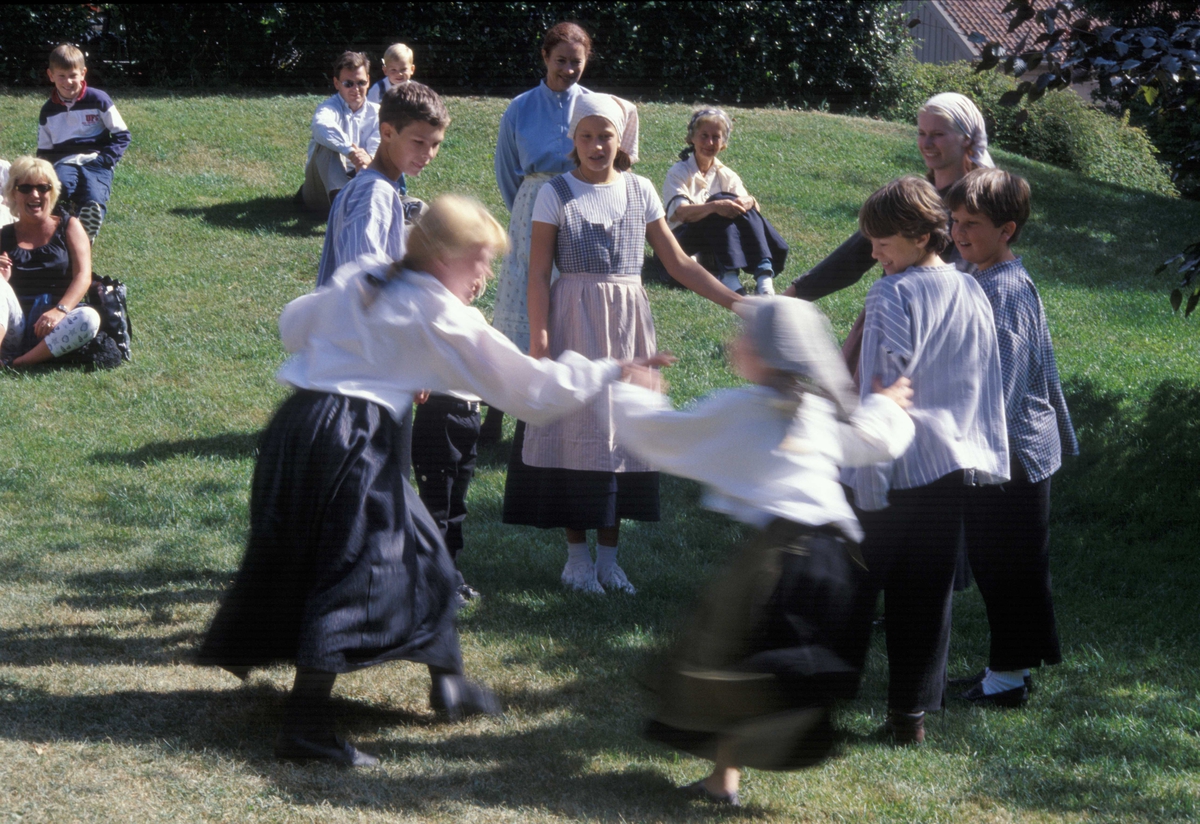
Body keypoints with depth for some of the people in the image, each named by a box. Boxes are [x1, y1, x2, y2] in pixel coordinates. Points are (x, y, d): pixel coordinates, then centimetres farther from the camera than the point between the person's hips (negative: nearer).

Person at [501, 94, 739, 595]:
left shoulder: (640, 192, 6)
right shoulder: (557, 194, -3)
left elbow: (678, 263, 8)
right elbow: (538, 273, -5)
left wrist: (735, 302, 0)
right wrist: (539, 339, -13)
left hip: (627, 326, 3)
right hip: (573, 323, -3)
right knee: (577, 430, -2)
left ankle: (609, 554, 14)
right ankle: (577, 555, 9)